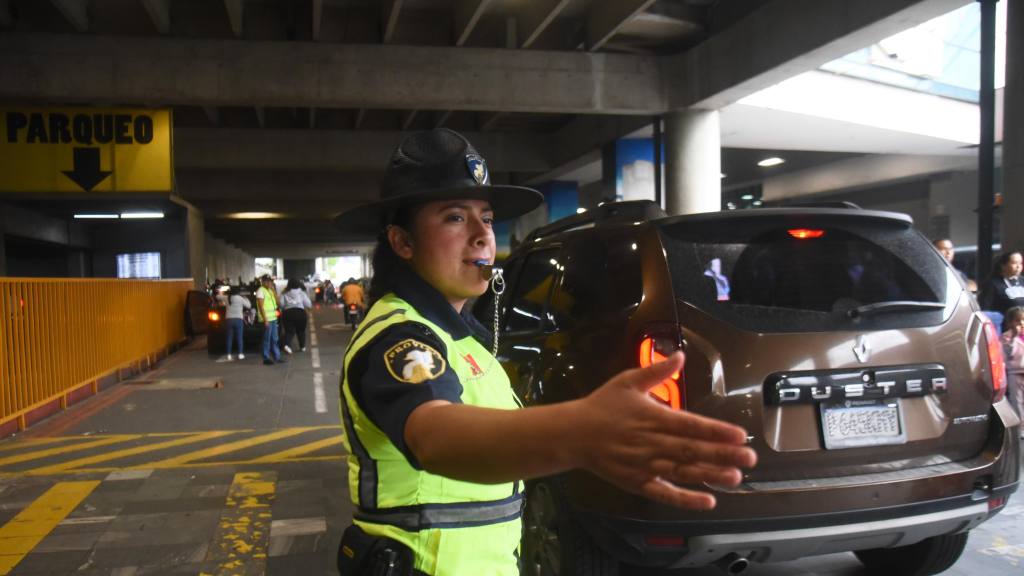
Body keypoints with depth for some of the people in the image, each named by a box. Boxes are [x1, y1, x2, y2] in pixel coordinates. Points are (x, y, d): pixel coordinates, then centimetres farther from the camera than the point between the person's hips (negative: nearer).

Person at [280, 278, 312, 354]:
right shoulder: (301, 292, 7)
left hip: (288, 312, 0)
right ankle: (302, 346, 23)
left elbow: (281, 304, 0)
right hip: (300, 312, 0)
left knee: (289, 330, 1)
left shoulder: (285, 293, 9)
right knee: (301, 330, 15)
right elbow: (308, 304, 5)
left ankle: (286, 344, -22)